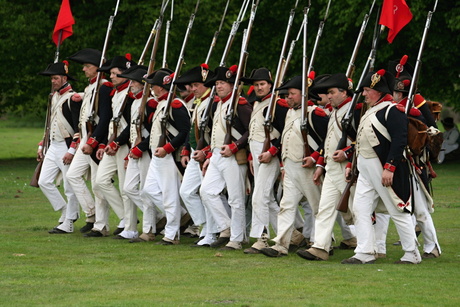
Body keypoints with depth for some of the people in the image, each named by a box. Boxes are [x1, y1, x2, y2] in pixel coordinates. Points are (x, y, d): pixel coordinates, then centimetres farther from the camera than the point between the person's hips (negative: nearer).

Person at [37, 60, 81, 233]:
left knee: (70, 187, -2)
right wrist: (42, 146, 19)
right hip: (53, 147, 9)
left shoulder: (73, 98, -12)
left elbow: (79, 127, -17)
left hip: (67, 147, -9)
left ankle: (68, 223, 3)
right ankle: (66, 212, 15)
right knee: (44, 182, 3)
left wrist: (72, 151, -21)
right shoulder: (54, 97, 16)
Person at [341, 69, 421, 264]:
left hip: (385, 169, -10)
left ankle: (412, 254, 7)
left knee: (398, 211, -2)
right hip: (366, 169, 10)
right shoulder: (370, 111, 18)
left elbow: (400, 140, -21)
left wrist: (389, 168, -26)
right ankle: (365, 253, 4)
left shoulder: (393, 111, -13)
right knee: (360, 209, 3)